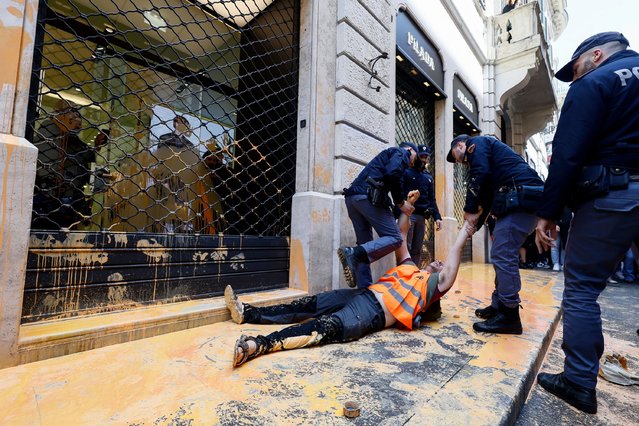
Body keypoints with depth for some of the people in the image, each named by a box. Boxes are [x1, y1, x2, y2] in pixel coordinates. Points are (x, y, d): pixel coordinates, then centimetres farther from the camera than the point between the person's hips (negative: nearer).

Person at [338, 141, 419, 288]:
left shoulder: (389, 154, 38)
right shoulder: (402, 152, 11)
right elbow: (393, 174, -11)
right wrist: (400, 203, -2)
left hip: (352, 196, 9)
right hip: (368, 196, -9)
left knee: (365, 245, 11)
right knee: (394, 238, -7)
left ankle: (365, 288, 7)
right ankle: (353, 253, -26)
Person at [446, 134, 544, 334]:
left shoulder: (476, 143, 4)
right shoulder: (483, 150, 31)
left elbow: (480, 174, -14)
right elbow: (489, 189, 23)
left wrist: (470, 209, -8)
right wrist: (477, 217, 11)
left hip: (521, 196, -10)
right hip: (520, 197, 10)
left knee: (502, 256, -11)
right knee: (502, 255, 11)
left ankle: (509, 316, -5)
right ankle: (499, 306, 18)